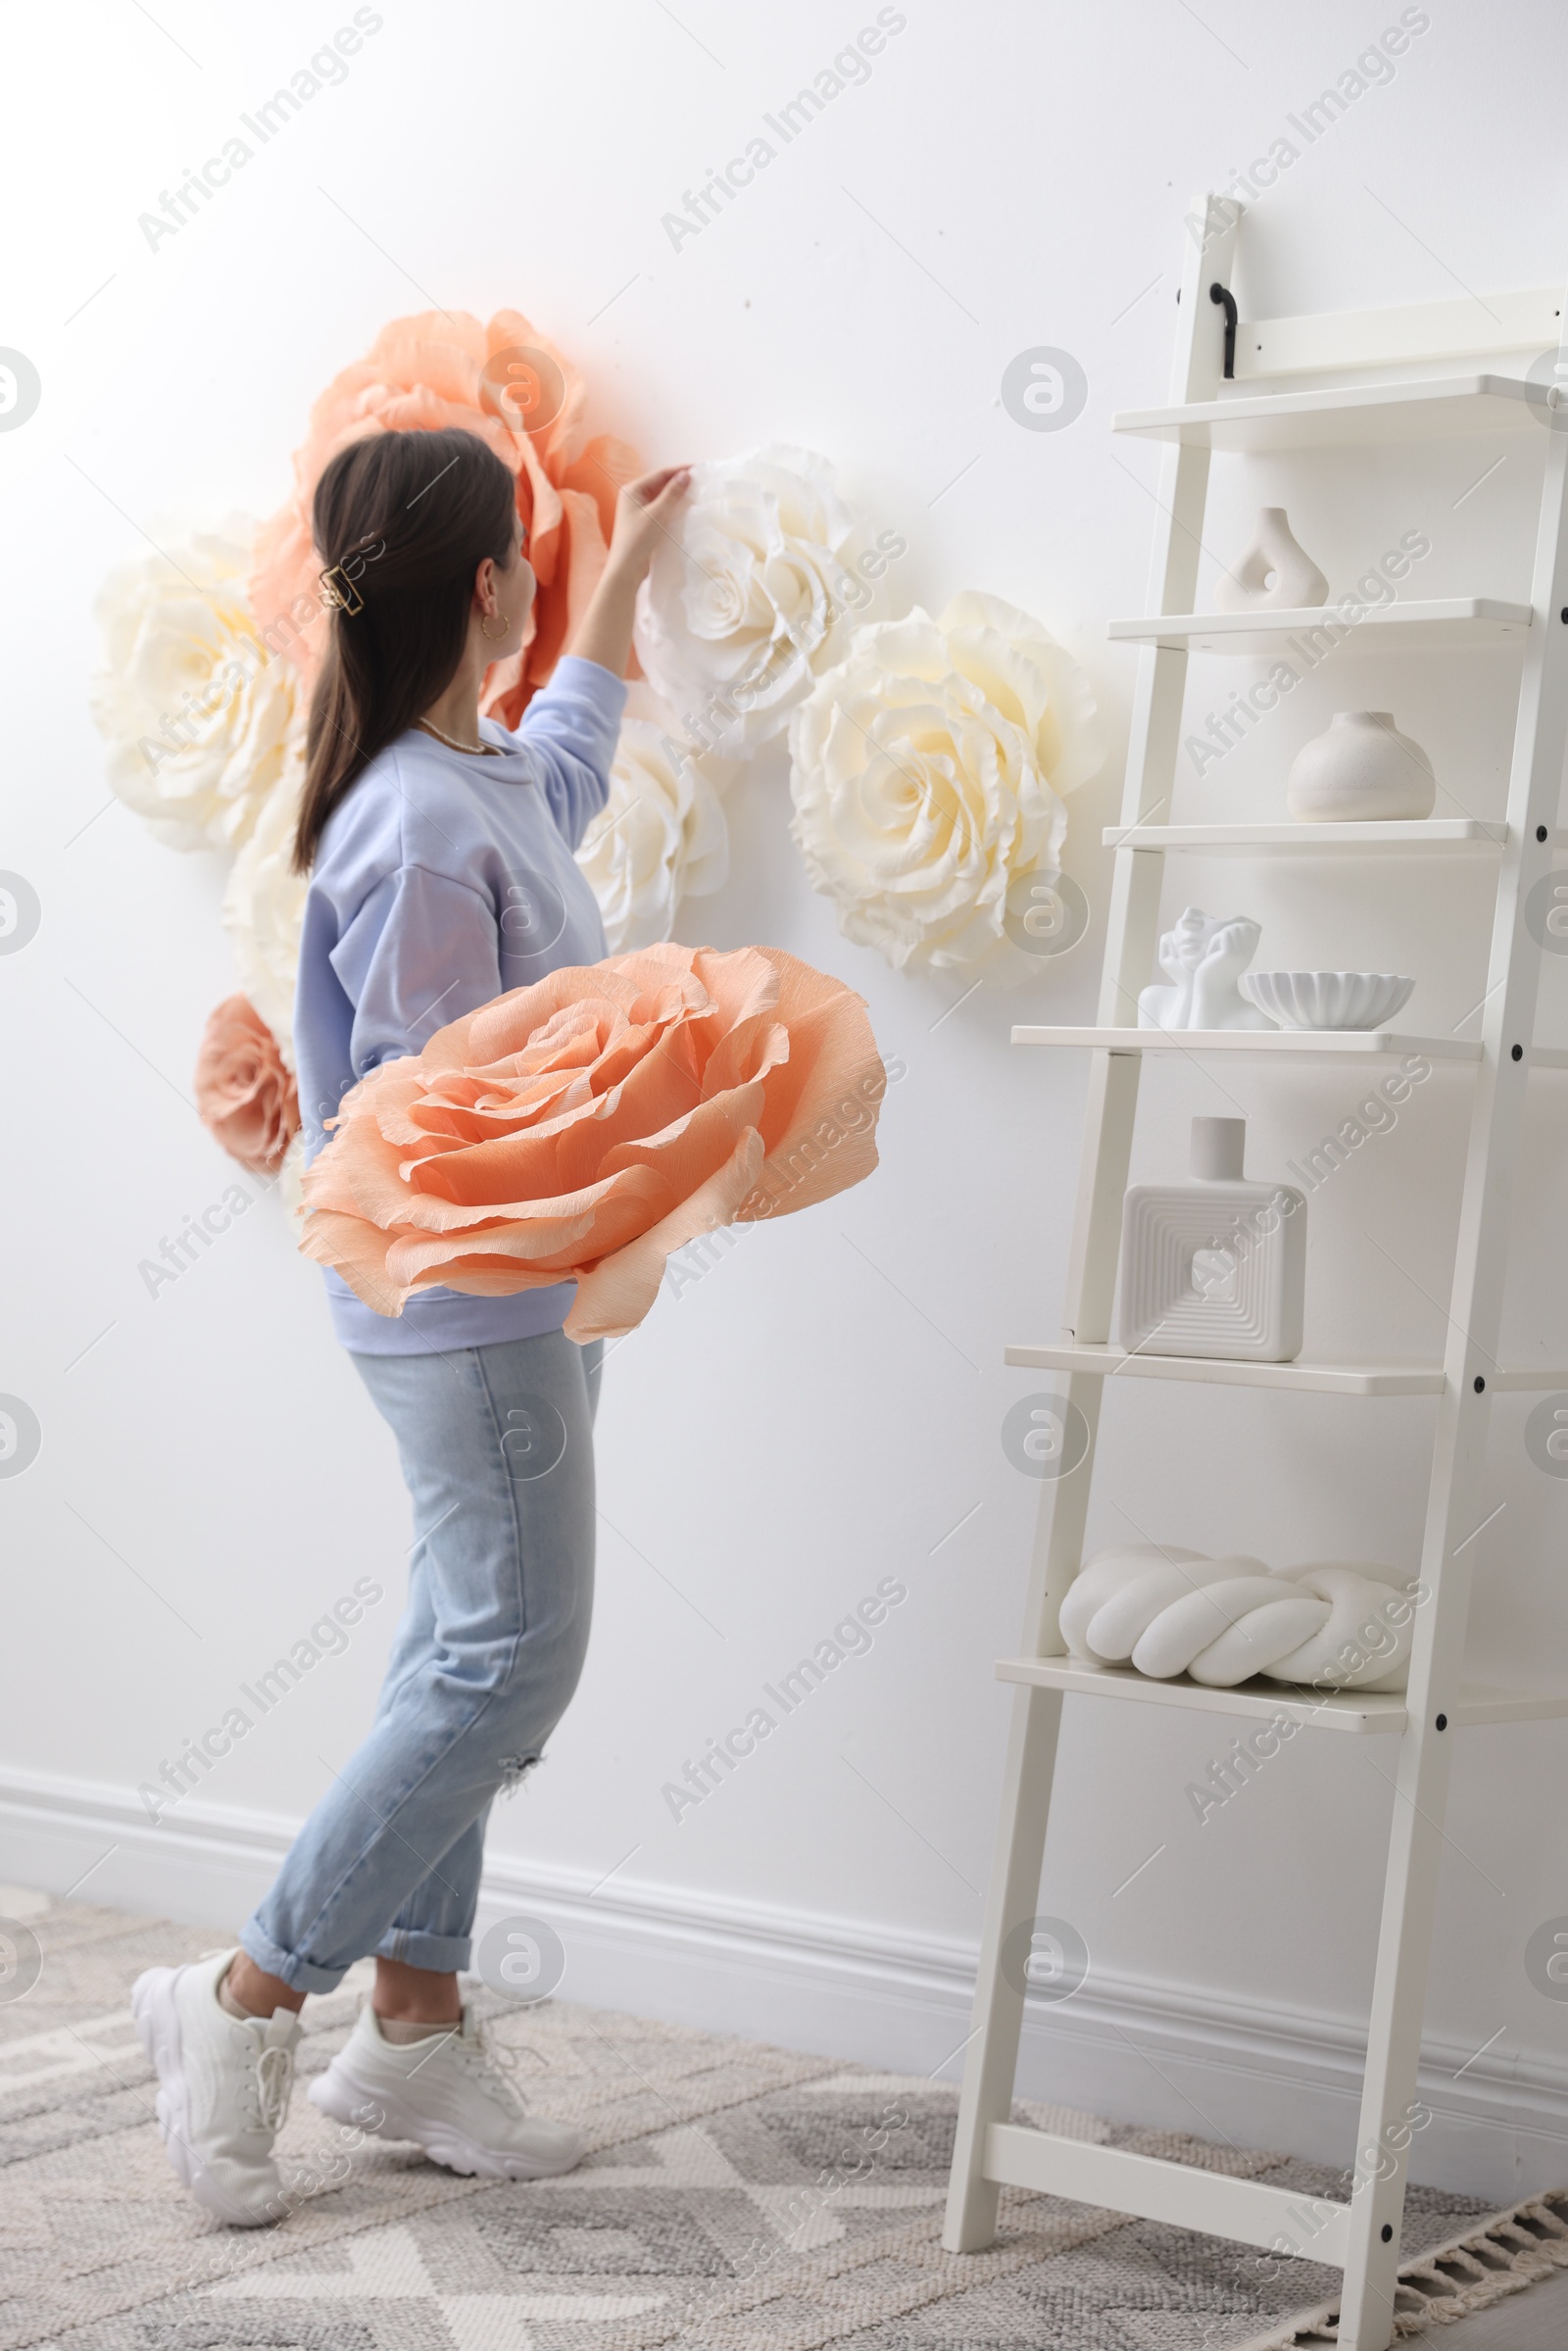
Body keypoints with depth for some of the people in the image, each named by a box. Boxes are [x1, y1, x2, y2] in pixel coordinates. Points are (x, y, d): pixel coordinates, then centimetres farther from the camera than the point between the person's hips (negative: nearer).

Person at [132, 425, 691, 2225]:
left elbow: (564, 760, 35)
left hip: (509, 1296, 10)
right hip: (465, 1301, -10)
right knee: (507, 1659, -7)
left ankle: (413, 2032, 20)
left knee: (470, 1655, 12)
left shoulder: (487, 780, 10)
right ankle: (248, 1996, 3)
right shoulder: (422, 830, -22)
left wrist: (625, 573, 42)